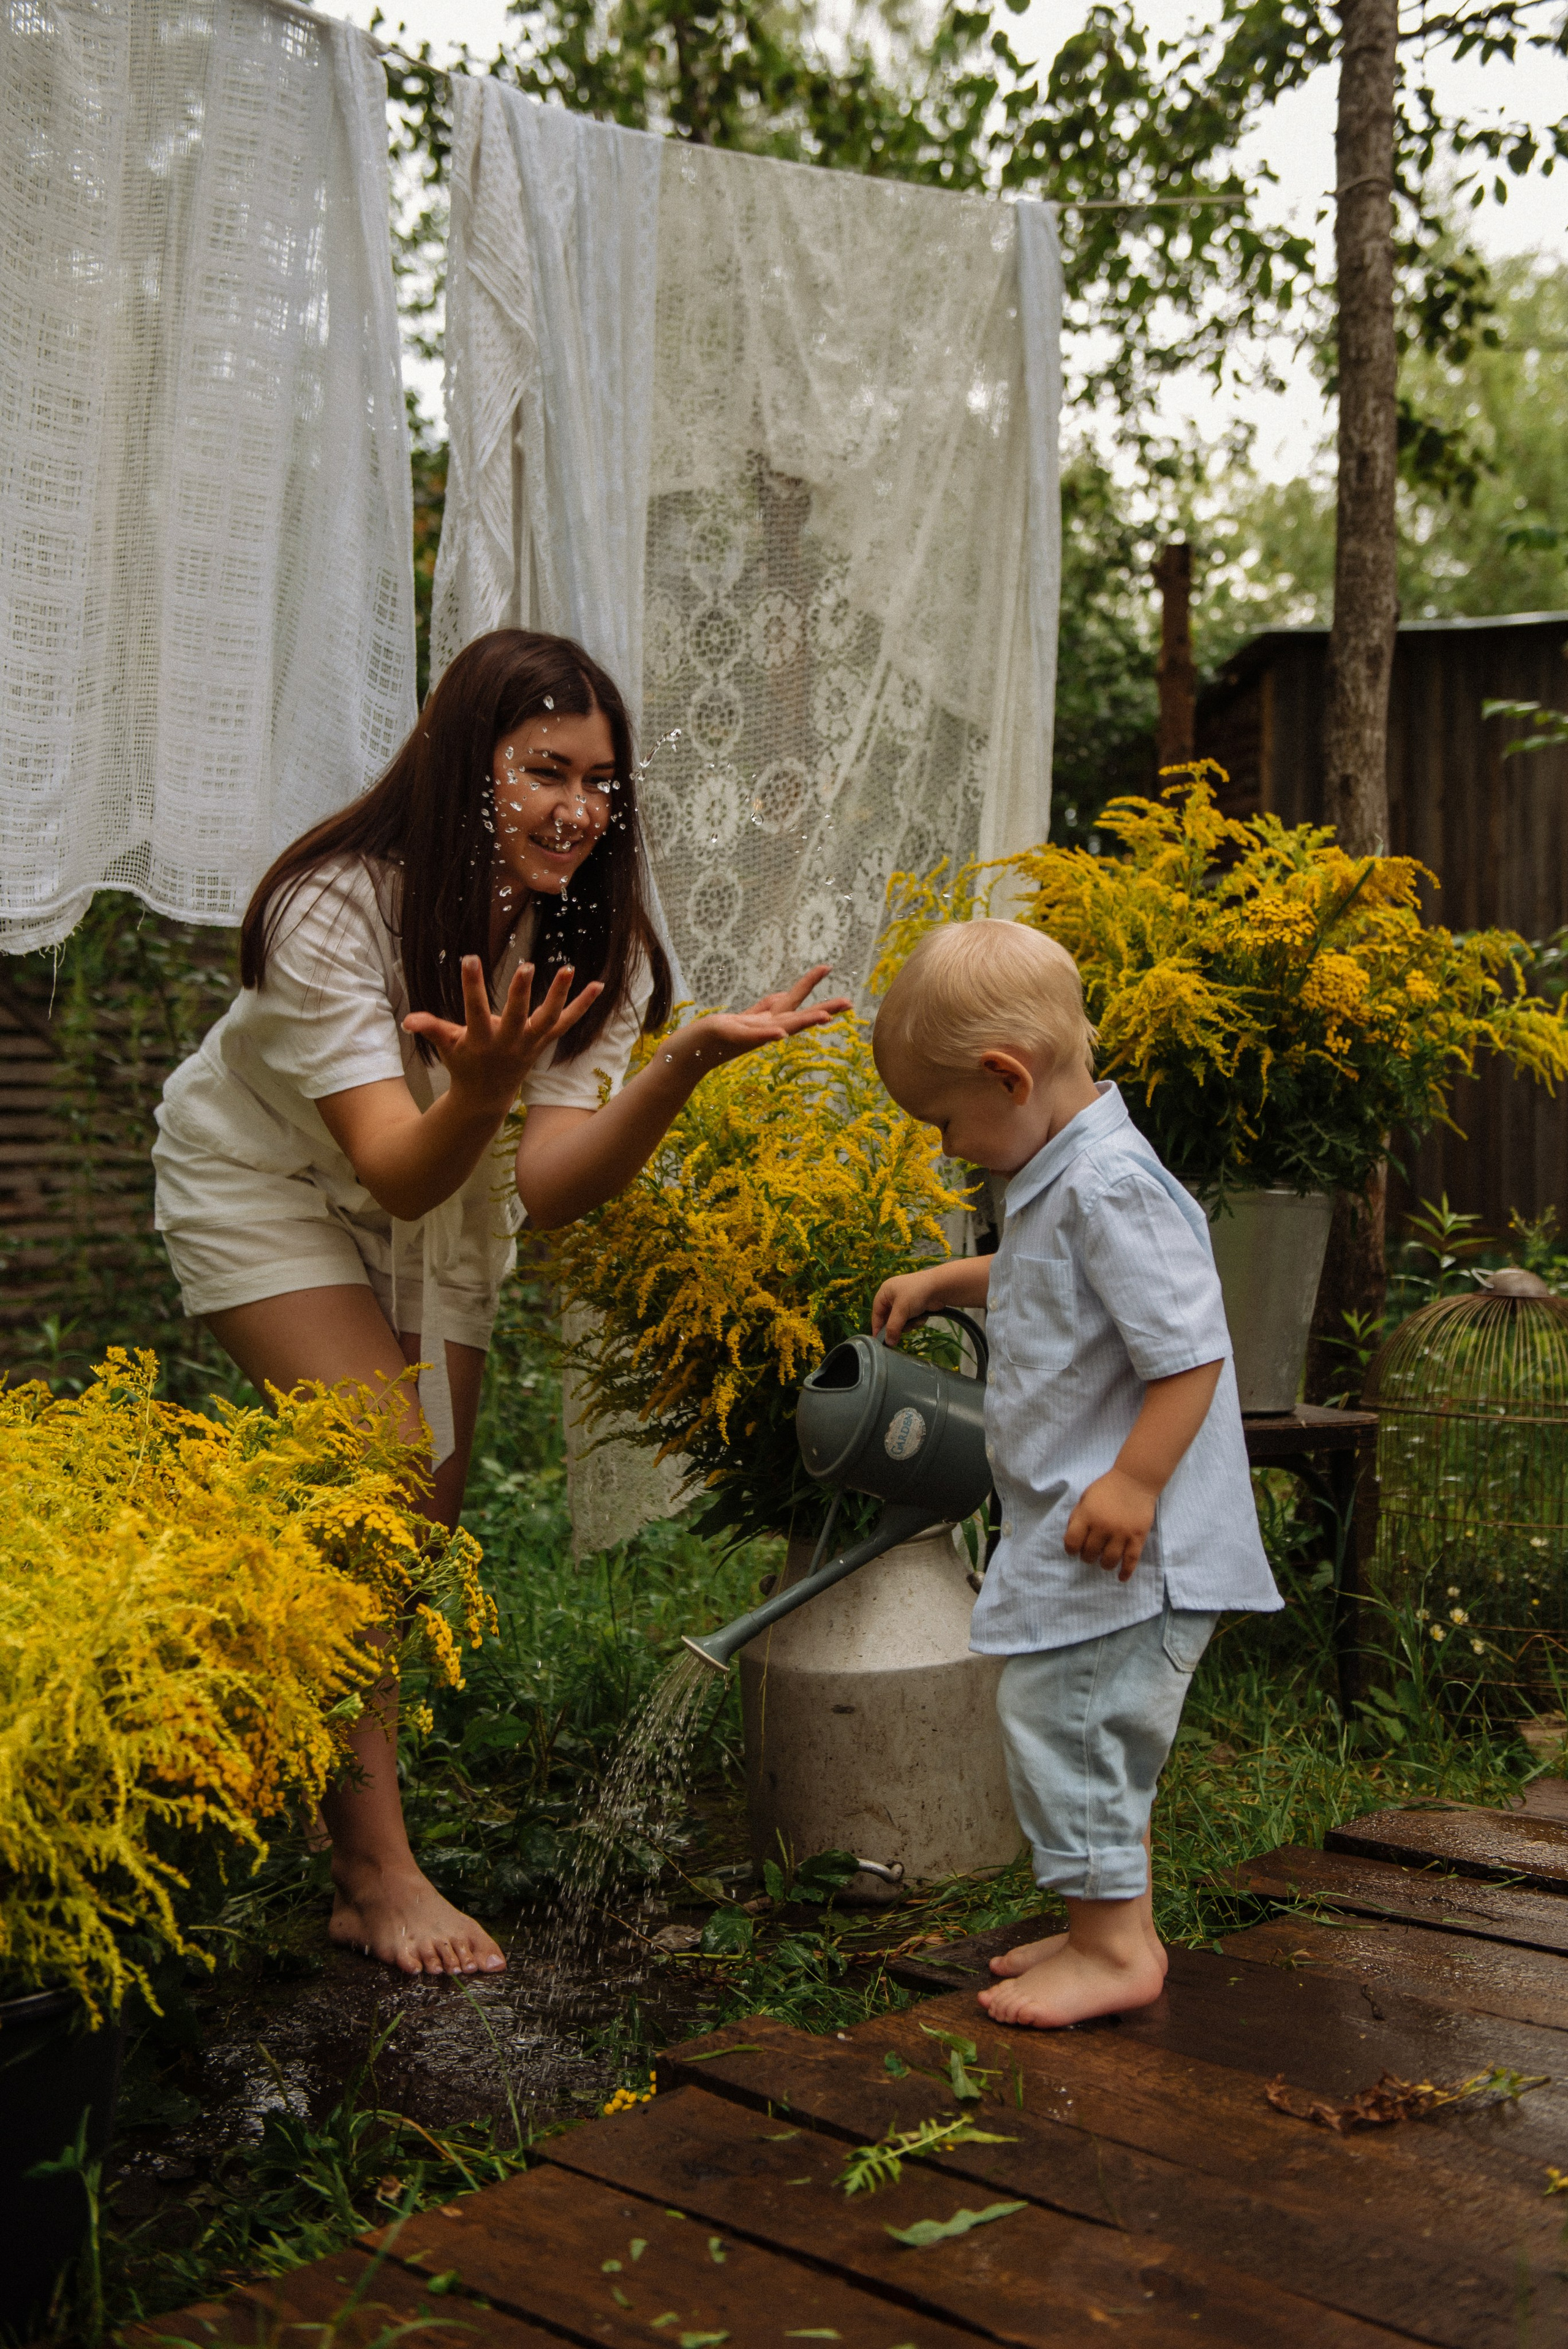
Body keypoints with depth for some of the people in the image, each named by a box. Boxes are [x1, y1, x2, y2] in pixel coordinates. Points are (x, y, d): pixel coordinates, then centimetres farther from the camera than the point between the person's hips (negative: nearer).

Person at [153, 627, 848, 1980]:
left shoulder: (596, 929, -18)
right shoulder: (337, 904, -31)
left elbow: (546, 1193, -28)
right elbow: (396, 1170, -37)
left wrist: (688, 1065, -42)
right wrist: (477, 1091, -58)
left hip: (438, 1200, 5)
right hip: (273, 1183, -5)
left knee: (430, 1511, 3)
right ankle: (376, 1873, -11)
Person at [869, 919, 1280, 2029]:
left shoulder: (1110, 1186, -21)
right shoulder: (1062, 1179, 12)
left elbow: (1193, 1349, -25)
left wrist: (1133, 1483, -27)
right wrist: (944, 1280, 37)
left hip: (1120, 1537, -11)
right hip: (1072, 1527, 11)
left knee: (1062, 1721, -4)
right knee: (1091, 1732, 18)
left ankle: (1114, 1946, 8)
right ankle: (1117, 1925, 30)